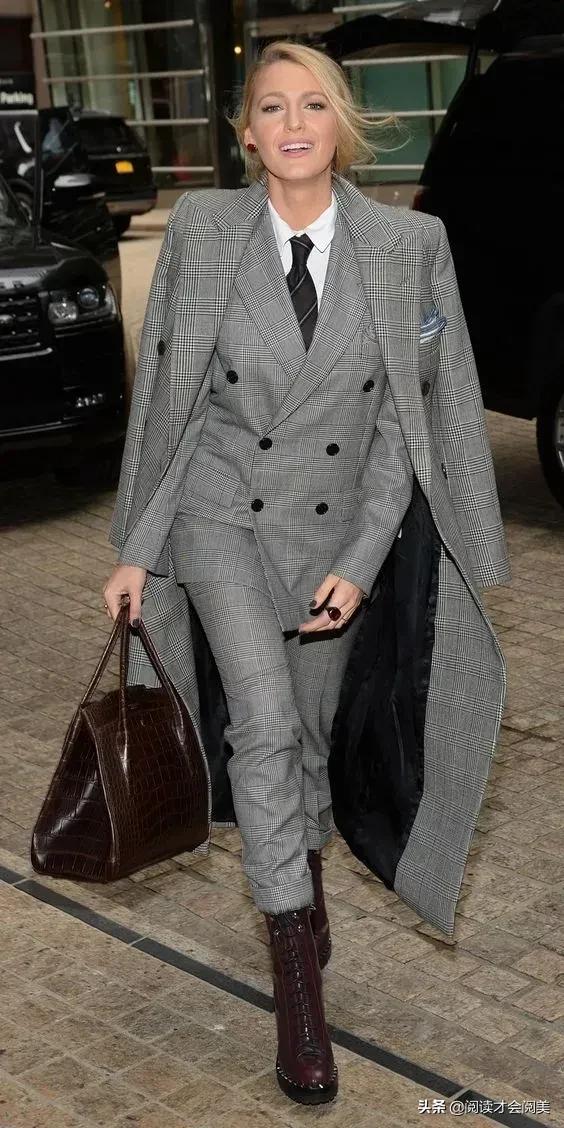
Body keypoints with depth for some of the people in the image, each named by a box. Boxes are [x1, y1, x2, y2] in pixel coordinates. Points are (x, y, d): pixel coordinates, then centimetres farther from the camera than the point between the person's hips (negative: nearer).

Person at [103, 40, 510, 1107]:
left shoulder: (408, 243, -10)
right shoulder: (200, 229, -10)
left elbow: (404, 419, -5)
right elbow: (162, 396, -3)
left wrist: (362, 562, -9)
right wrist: (137, 547, -1)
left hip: (342, 526, 1)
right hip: (221, 512, -1)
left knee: (310, 729, 14)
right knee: (265, 719, -18)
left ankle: (306, 876, 44)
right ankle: (296, 971, -6)